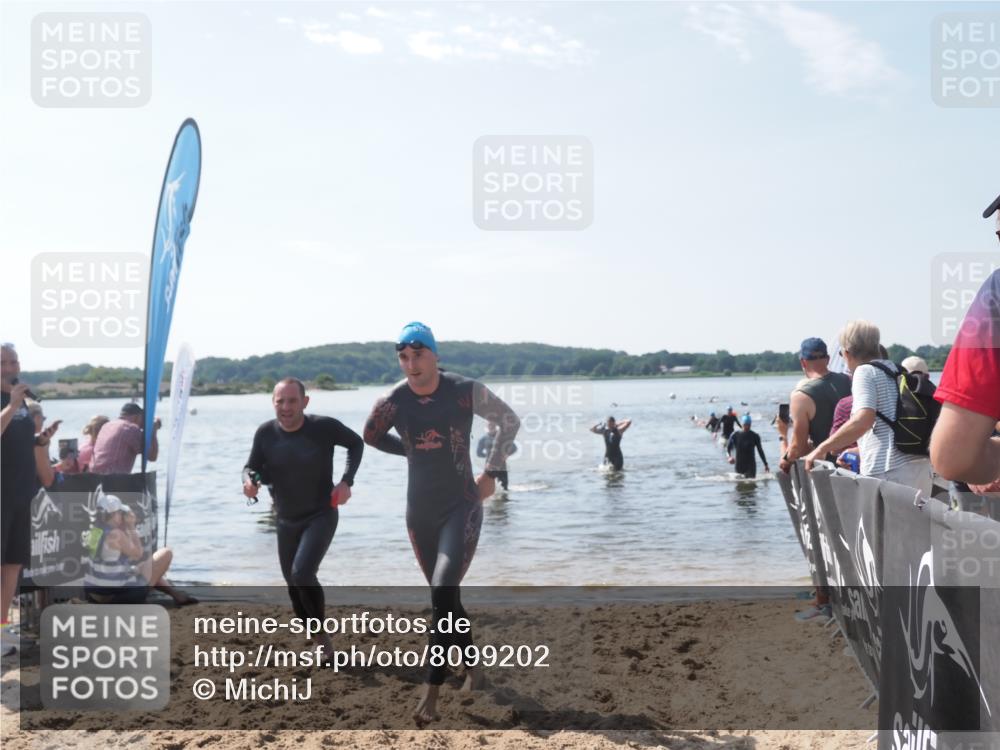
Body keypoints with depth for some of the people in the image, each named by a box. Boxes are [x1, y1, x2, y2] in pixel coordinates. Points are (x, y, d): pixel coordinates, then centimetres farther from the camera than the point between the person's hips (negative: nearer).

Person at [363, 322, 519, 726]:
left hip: (462, 506, -3)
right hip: (420, 512, 3)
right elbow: (371, 436, 15)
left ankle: (431, 694, -15)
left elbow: (510, 421, 4)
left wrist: (492, 472, 0)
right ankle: (472, 667, 37)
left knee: (442, 594, -19)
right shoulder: (392, 402, -8)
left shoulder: (467, 391, -13)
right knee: (446, 599, 15)